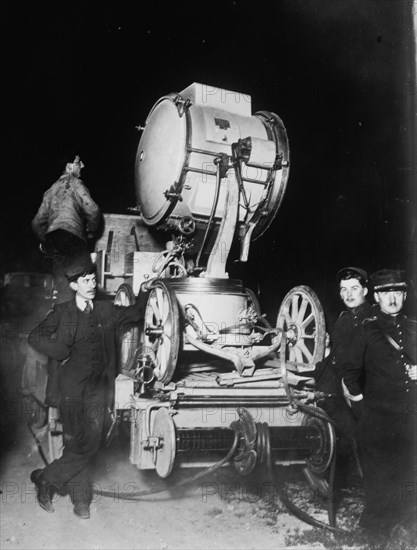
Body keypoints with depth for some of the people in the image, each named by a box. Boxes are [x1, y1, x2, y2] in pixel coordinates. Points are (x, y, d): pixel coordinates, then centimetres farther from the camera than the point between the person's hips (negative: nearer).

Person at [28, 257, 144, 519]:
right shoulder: (62, 313, -1)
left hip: (98, 386, 4)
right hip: (73, 385, -3)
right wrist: (62, 355, -8)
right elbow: (35, 337, -3)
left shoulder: (106, 310, 8)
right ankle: (81, 498, 16)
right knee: (76, 443, -2)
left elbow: (136, 313, 17)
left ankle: (46, 479, 17)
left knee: (92, 444, 1)